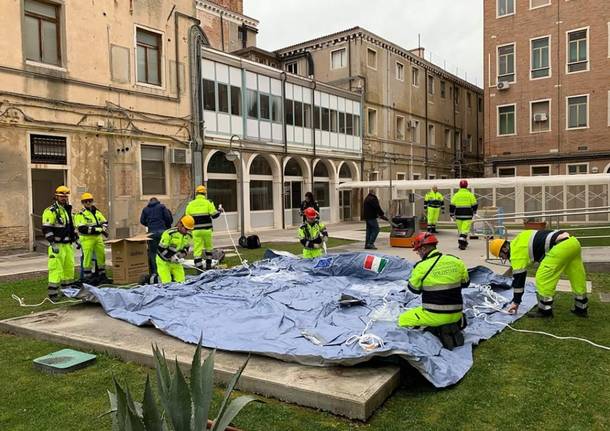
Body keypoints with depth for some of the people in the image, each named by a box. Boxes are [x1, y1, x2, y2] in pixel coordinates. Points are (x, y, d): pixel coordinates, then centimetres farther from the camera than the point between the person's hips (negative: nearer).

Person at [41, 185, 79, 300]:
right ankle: (52, 293, -5)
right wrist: (53, 243, -21)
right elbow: (46, 229, -16)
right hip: (57, 246, -8)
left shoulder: (68, 210, 17)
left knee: (69, 267, 13)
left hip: (68, 245, 8)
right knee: (56, 269, -9)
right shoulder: (51, 211, -9)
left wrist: (76, 239, 21)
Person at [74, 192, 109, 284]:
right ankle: (87, 276, 8)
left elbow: (104, 222, 19)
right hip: (87, 238, -6)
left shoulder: (97, 212, 16)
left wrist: (103, 228, -4)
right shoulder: (80, 214, -5)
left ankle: (102, 274, 21)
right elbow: (81, 228, -16)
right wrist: (96, 229, -19)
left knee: (101, 255, 9)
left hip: (98, 237, 6)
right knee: (87, 257, -2)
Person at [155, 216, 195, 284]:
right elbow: (161, 249, -20)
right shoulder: (169, 233, -23)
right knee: (166, 283, -12)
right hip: (164, 261, -6)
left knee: (181, 281, 0)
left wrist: (183, 254, -13)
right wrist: (171, 257, -27)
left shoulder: (189, 236, -3)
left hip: (176, 262, 6)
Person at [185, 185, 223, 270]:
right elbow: (214, 215, -5)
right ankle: (208, 266, 24)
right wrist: (219, 210, 14)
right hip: (207, 230, -1)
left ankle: (199, 269, -1)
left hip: (196, 230, 1)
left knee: (197, 250, 2)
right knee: (208, 247, 18)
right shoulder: (208, 203, -3)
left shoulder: (190, 204, 4)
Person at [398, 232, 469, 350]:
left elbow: (414, 289, -1)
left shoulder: (421, 267, -17)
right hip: (456, 314, 5)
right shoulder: (456, 261, -4)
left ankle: (436, 330, -4)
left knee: (402, 320, 14)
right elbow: (465, 283, 11)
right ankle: (455, 325, 7)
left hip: (434, 315, -5)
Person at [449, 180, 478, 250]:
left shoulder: (456, 195, 3)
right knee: (465, 229, -5)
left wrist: (452, 215, 10)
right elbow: (474, 205, 3)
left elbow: (452, 206, 2)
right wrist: (473, 212, 21)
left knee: (460, 230, 15)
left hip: (458, 215, 2)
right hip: (468, 215, -2)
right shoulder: (470, 195, -1)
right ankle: (462, 242, -20)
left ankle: (464, 243, 25)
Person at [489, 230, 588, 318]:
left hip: (561, 247, -10)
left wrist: (516, 302, 5)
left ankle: (545, 310, 8)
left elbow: (518, 277, -1)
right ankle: (581, 308, 34)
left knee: (542, 278, -1)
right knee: (577, 277, 20)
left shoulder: (516, 251, -2)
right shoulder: (519, 243, 23)